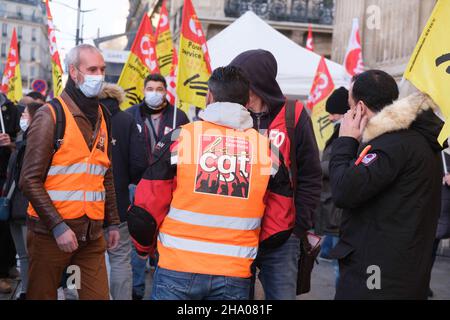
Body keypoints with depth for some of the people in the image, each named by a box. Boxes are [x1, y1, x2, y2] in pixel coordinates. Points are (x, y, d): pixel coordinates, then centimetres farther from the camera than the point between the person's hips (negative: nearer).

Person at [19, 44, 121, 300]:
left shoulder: (102, 116, 12)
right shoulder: (50, 115, -8)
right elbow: (30, 180, -13)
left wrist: (112, 222, 16)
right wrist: (58, 226, -18)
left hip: (92, 232, 5)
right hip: (51, 231, -5)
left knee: (99, 295, 2)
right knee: (43, 294, 6)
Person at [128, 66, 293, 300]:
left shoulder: (179, 139, -5)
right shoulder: (268, 150, 2)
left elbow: (148, 206, -1)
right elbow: (277, 222, 7)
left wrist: (144, 246, 17)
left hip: (177, 269, -2)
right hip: (235, 275, 2)